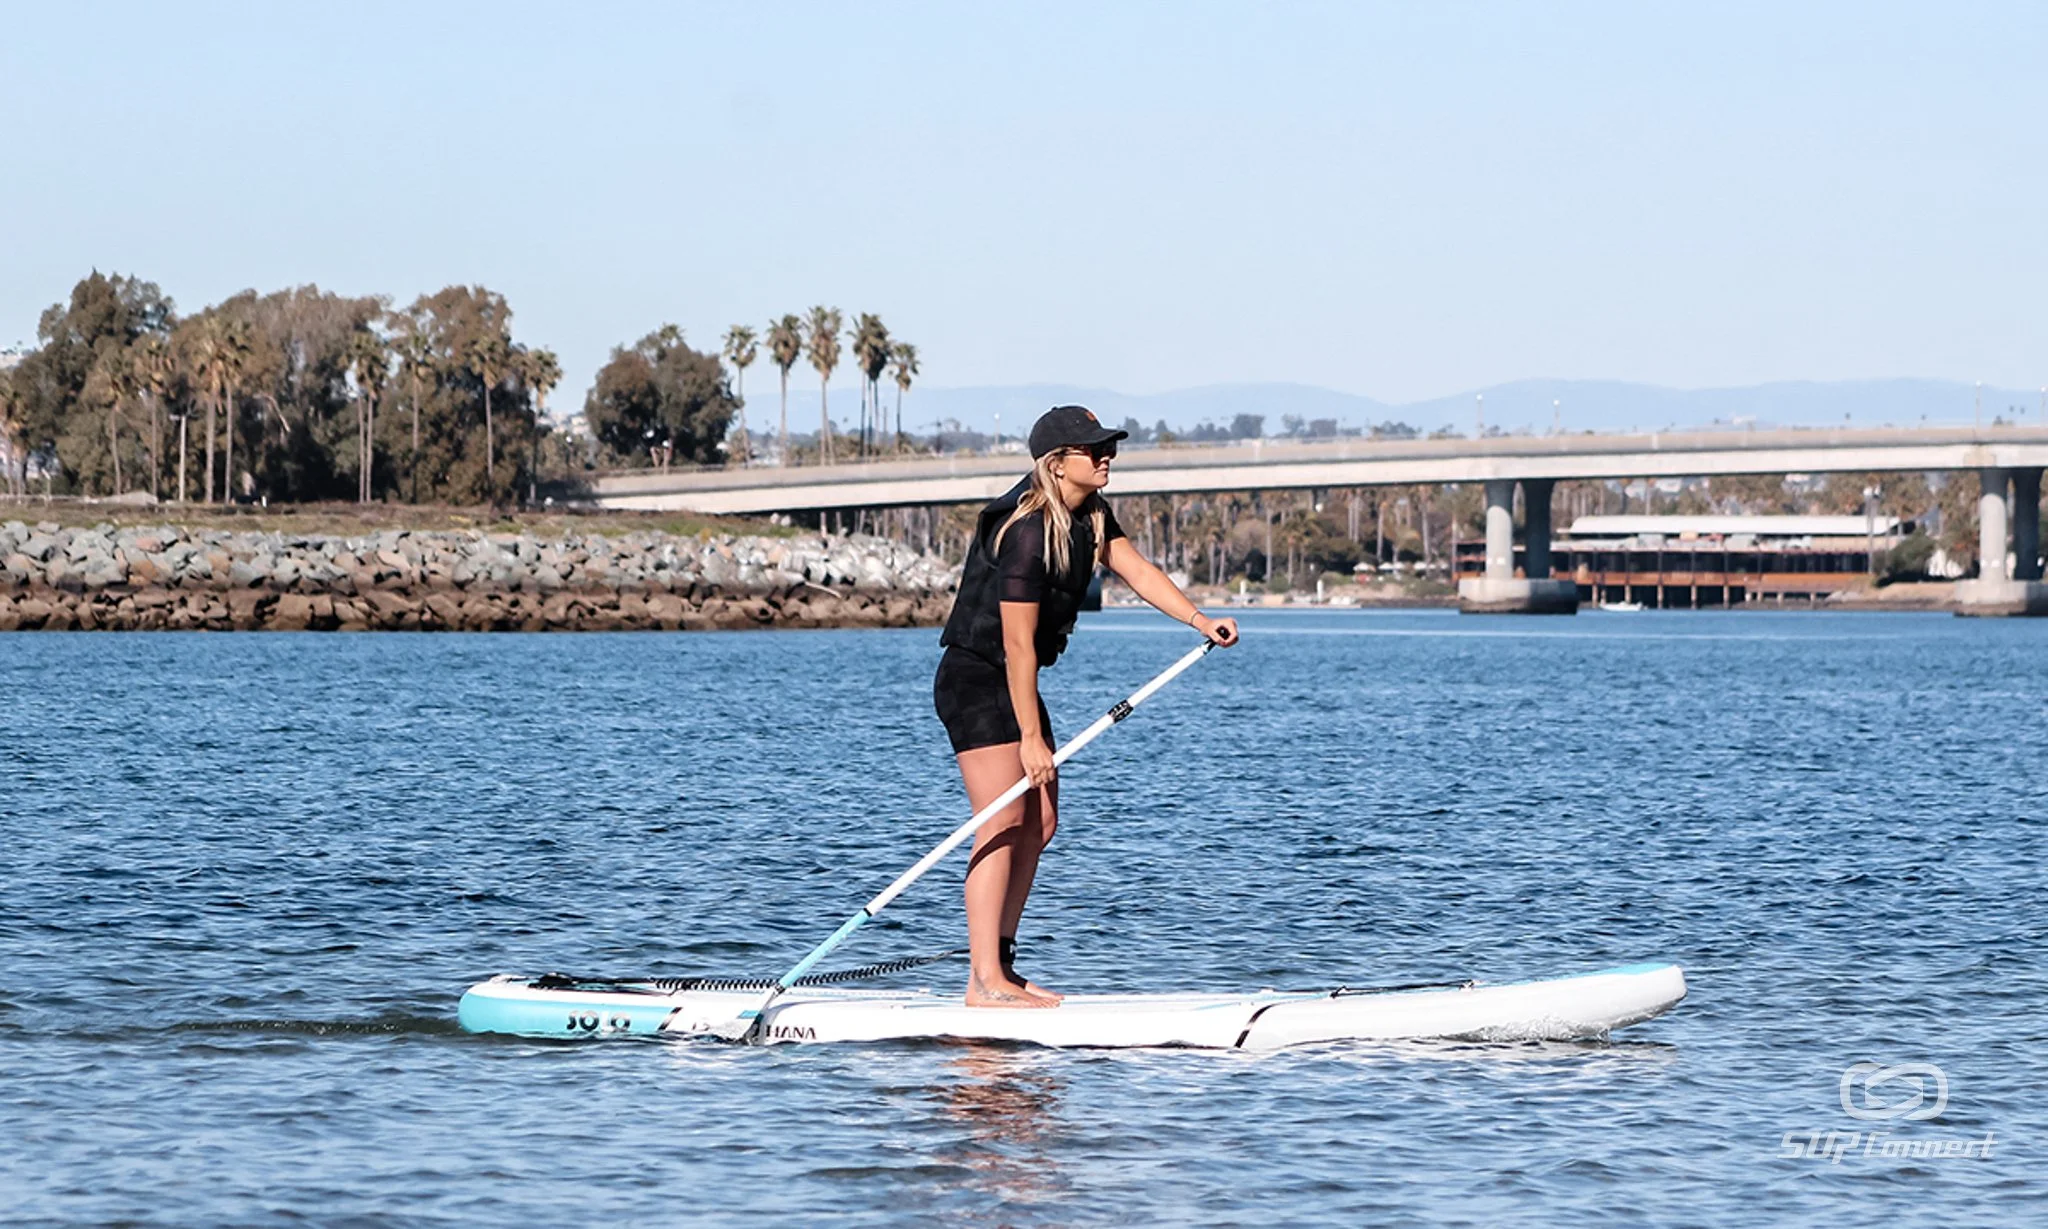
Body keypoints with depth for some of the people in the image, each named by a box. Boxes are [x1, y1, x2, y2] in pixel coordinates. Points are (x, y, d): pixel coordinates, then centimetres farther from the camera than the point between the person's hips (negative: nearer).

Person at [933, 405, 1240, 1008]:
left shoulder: (1090, 515, 6)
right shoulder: (1027, 532, -23)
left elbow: (1135, 569, 1)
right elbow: (1019, 645, -23)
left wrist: (1198, 619, -15)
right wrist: (1031, 739, -22)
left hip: (1011, 685, 10)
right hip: (974, 681, -10)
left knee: (1040, 821, 10)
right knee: (1004, 823, -15)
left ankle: (1000, 962, 16)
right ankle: (984, 982, -17)